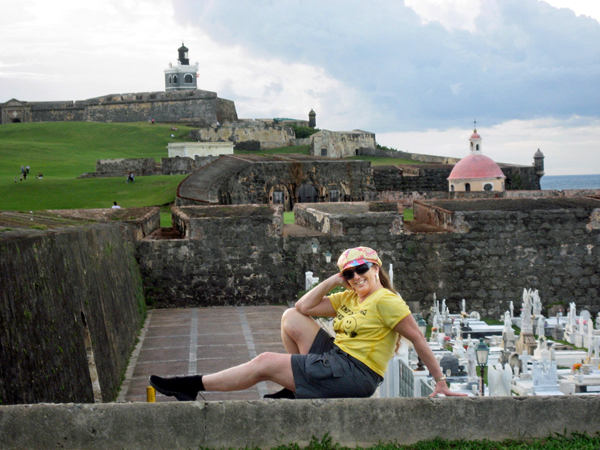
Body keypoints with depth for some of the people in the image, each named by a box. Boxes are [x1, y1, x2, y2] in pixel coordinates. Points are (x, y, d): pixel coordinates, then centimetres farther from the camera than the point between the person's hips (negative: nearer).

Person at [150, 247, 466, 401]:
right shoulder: (349, 299, 16)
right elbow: (304, 306, 13)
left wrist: (440, 381, -14)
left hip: (354, 374, -9)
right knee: (291, 317, 11)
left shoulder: (386, 301, -9)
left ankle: (194, 386, 1)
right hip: (335, 358, 9)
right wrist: (334, 280, 5)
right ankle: (297, 388, 8)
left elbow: (417, 338, -12)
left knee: (264, 363, -9)